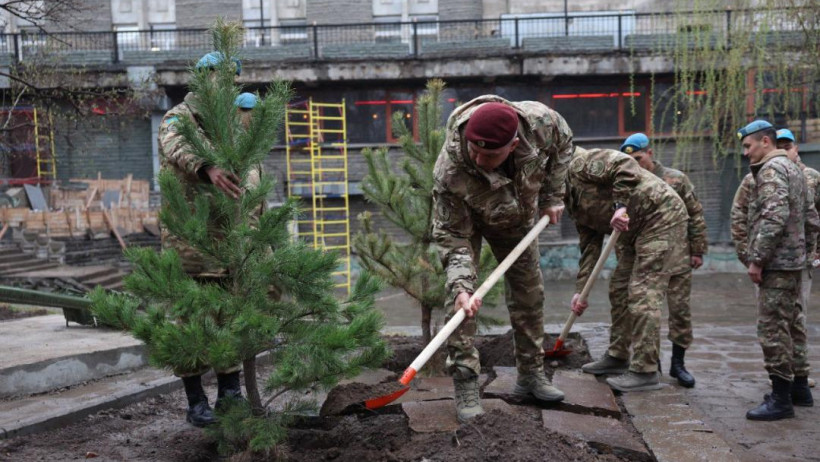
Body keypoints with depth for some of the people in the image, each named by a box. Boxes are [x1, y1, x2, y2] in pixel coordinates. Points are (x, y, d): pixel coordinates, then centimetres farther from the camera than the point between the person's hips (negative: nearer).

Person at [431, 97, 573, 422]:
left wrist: (552, 196, -10)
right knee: (461, 297, -17)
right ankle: (465, 385, -8)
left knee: (530, 294, 9)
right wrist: (460, 284, -44)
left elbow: (563, 143, -9)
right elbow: (452, 236, -32)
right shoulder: (449, 172, -43)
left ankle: (531, 374, 23)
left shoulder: (541, 121, -37)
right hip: (466, 218, -3)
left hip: (517, 217, 4)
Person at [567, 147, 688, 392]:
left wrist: (620, 205, -30)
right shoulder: (573, 202, 15)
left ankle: (645, 372, -8)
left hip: (660, 217, -11)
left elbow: (624, 166, -26)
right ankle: (618, 356, 26)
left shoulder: (578, 164, -12)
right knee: (619, 289, 13)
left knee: (642, 293, -12)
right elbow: (590, 245, 13)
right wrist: (581, 289, 9)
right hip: (634, 228, 11)